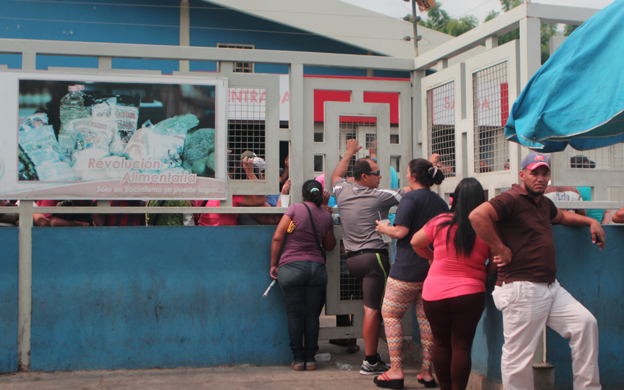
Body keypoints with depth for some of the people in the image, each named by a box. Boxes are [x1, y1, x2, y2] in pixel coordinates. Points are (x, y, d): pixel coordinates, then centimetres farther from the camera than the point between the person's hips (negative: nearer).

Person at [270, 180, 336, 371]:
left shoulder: (295, 208, -2)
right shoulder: (326, 216, 8)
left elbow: (277, 237, -7)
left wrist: (273, 264, 2)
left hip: (291, 267, -3)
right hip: (317, 267, 3)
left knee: (295, 314, 3)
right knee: (312, 314, 9)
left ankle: (298, 359, 7)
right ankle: (310, 358, 12)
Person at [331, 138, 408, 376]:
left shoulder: (342, 192, 11)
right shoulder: (377, 196, -6)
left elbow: (336, 175, 34)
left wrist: (349, 153, 47)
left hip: (352, 259, 8)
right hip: (374, 256, -8)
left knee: (370, 307, 17)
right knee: (373, 309, -6)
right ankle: (371, 362, -3)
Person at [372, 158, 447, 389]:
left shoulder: (411, 198, -11)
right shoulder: (441, 202, 11)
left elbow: (400, 231, -17)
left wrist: (384, 228, 1)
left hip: (408, 267, -7)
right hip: (434, 267, 7)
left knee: (390, 314, 4)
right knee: (426, 317, 10)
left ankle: (396, 371, 1)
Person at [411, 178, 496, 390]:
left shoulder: (440, 222, -4)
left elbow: (416, 242, 11)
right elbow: (496, 262, 1)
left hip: (434, 293, 1)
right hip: (469, 293, -1)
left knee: (441, 343, 14)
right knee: (462, 345, 5)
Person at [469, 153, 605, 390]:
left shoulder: (544, 203, 19)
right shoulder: (511, 200, -11)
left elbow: (561, 216, 43)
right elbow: (477, 215, -27)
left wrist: (591, 222, 29)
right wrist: (501, 250, -20)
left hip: (551, 287, 9)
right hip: (522, 290, -9)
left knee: (585, 323, 7)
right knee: (519, 356, -4)